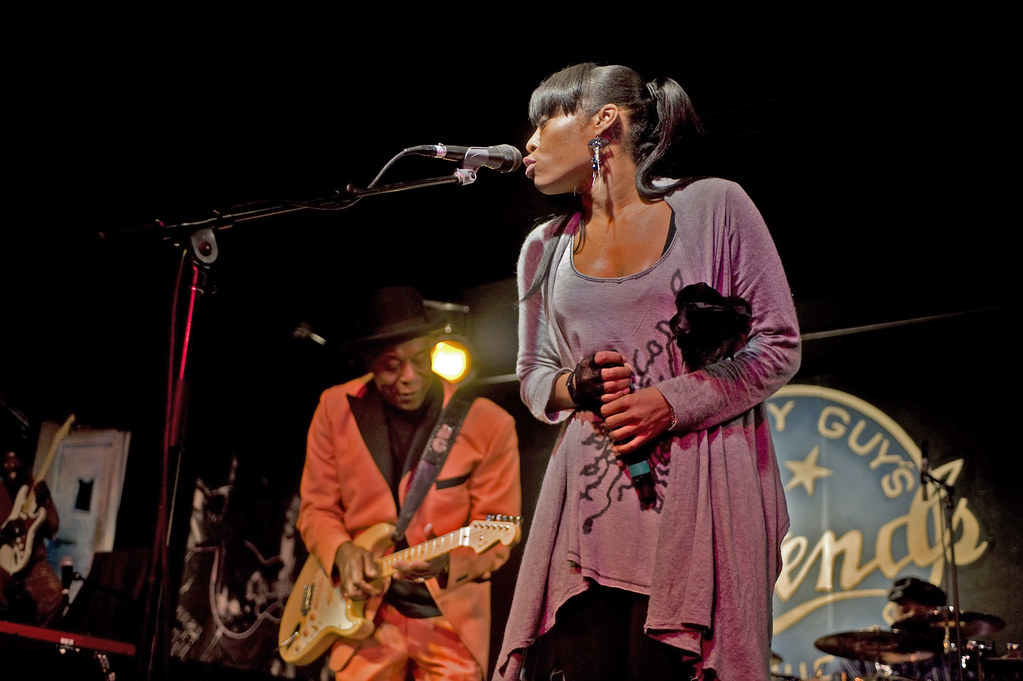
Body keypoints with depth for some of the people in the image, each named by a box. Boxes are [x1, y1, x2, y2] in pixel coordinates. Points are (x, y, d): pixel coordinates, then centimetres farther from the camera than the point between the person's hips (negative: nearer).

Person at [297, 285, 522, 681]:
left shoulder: (490, 425, -11)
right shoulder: (336, 408, -2)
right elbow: (317, 508, 5)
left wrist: (445, 562, -28)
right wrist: (343, 552, -16)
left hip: (450, 618, -1)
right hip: (363, 615, 2)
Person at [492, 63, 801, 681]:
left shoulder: (714, 206, 2)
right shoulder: (545, 250, 15)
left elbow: (779, 349, 0)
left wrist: (671, 402, -12)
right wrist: (575, 386, -2)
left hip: (703, 496, -3)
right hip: (589, 504, 4)